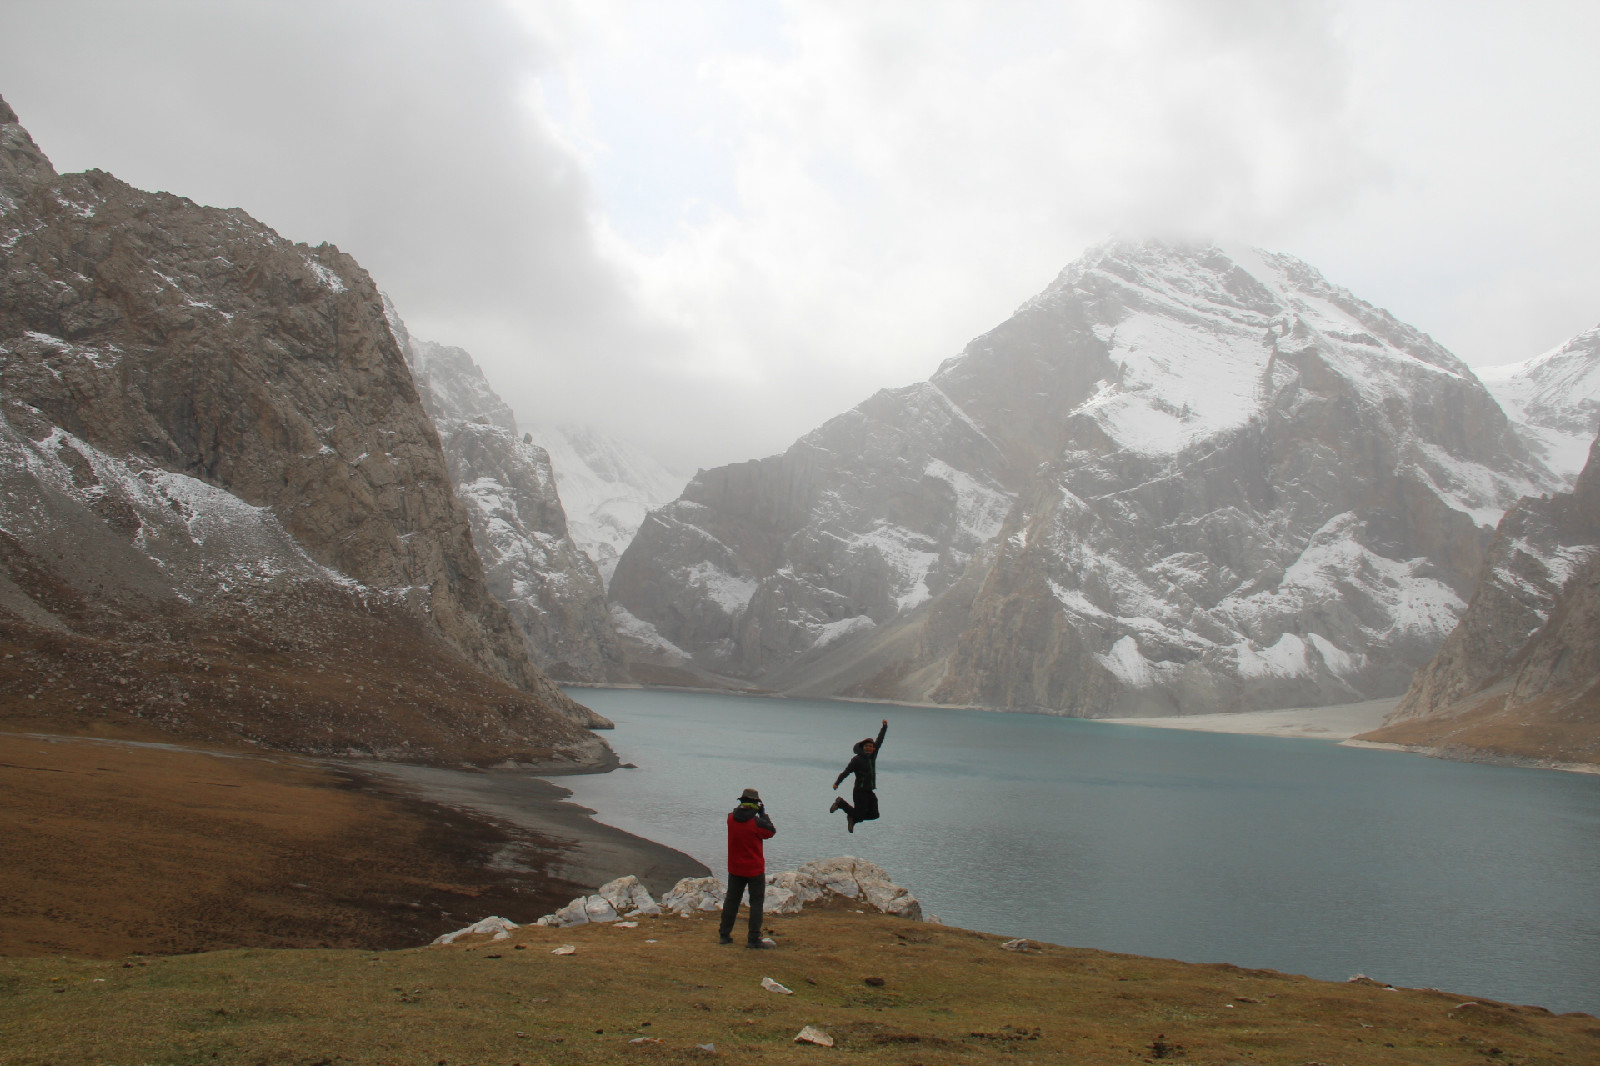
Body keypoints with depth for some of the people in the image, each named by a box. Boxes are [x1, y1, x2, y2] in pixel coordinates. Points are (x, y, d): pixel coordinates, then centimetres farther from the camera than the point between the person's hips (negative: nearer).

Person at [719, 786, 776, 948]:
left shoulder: (730, 818, -6)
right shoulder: (756, 822, -20)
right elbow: (771, 831, -4)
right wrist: (763, 814, 4)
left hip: (735, 868, 5)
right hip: (755, 869, -5)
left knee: (731, 900, 15)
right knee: (756, 902, 3)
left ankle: (724, 935, 21)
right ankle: (753, 939, 1)